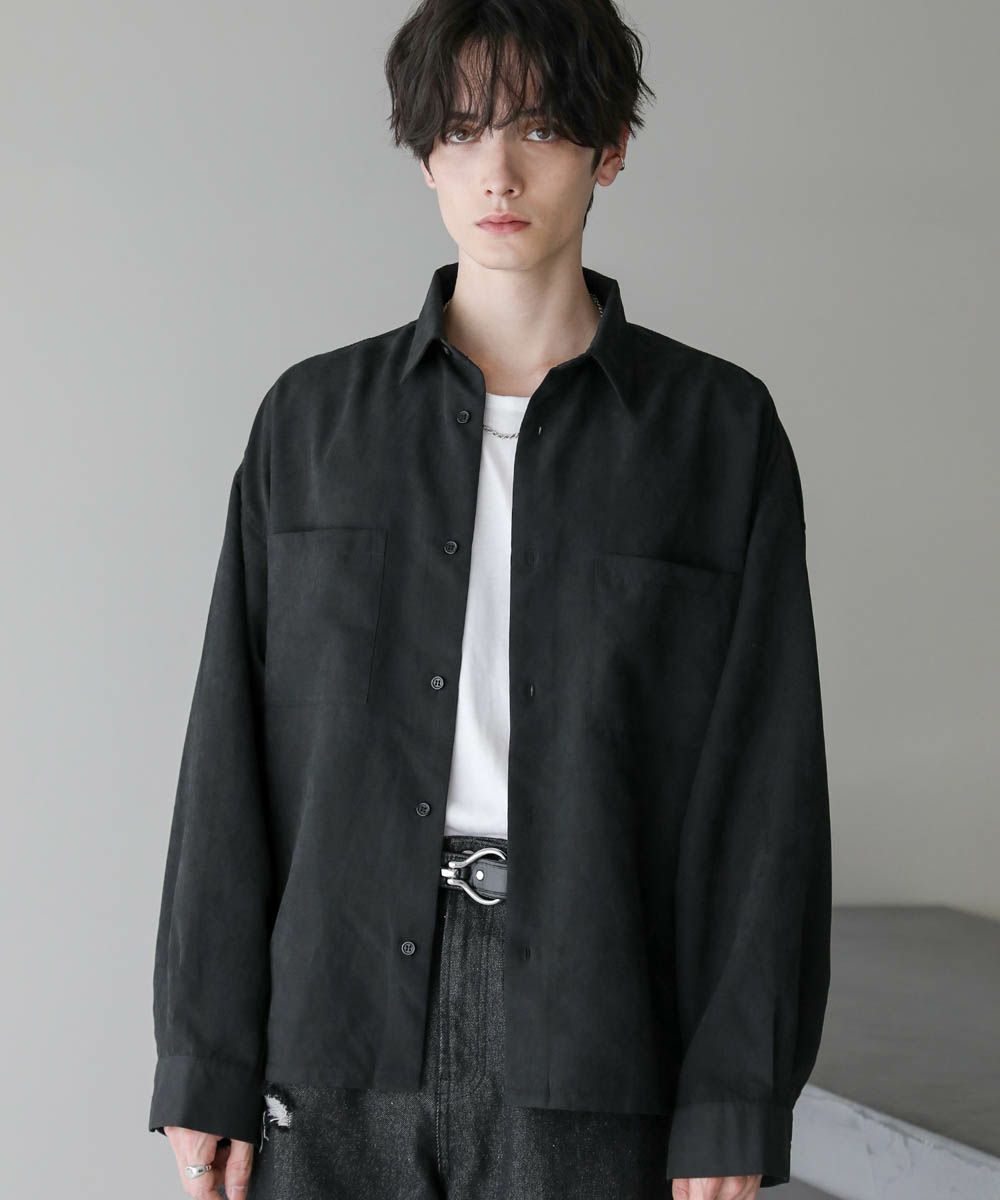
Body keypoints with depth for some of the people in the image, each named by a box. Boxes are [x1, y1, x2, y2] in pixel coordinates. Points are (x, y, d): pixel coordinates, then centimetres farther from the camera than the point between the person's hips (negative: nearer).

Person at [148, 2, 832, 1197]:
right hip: (343, 1011, 2)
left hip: (586, 1031, -1)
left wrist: (734, 1102, -6)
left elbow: (764, 778, -1)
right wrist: (205, 1057, 1)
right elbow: (230, 751, 5)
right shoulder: (314, 416, 6)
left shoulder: (718, 427, 2)